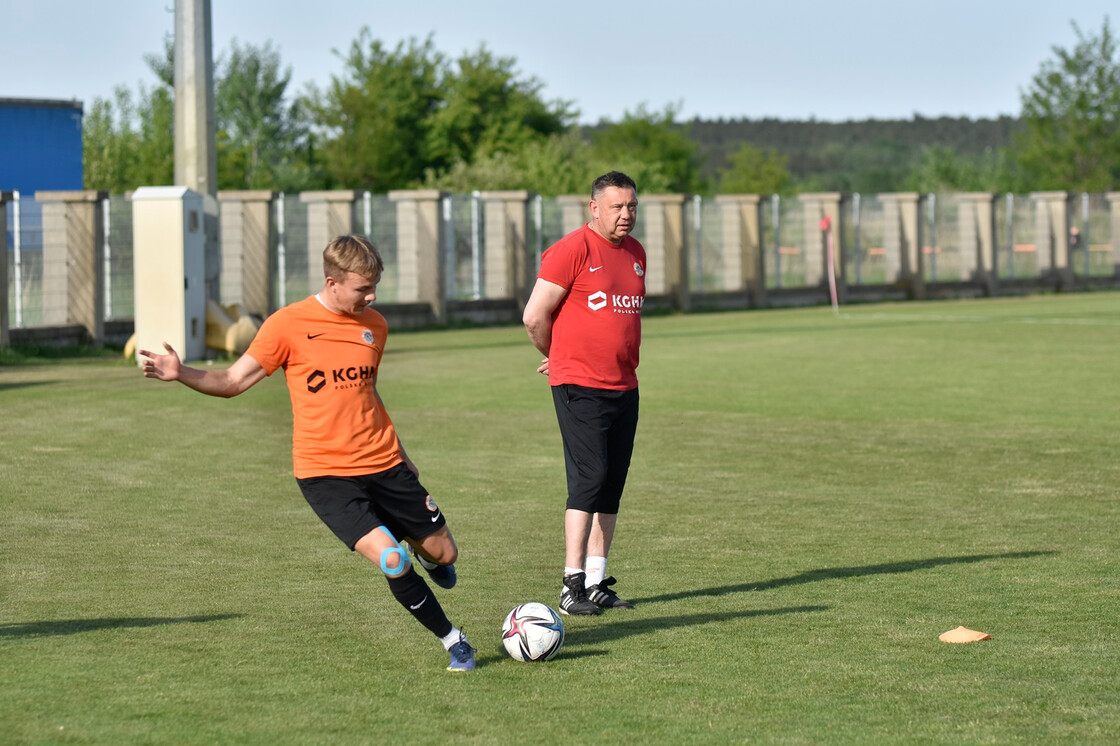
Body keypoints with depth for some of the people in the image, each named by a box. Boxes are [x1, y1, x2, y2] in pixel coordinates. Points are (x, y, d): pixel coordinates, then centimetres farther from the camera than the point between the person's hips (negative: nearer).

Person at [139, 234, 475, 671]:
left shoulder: (375, 325, 6)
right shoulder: (289, 325, -9)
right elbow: (233, 382, -5)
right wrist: (180, 374, -22)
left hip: (383, 464, 5)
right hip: (325, 473, -5)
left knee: (444, 554, 8)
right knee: (391, 560, -21)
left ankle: (427, 558, 48)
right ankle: (453, 642, -1)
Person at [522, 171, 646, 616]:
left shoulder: (636, 253, 13)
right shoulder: (573, 250, -10)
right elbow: (534, 317, -9)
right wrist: (560, 358, 8)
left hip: (624, 387, 7)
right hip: (581, 388, -7)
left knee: (612, 484, 7)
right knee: (589, 477, -13)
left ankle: (597, 583, 12)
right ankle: (572, 584, -10)